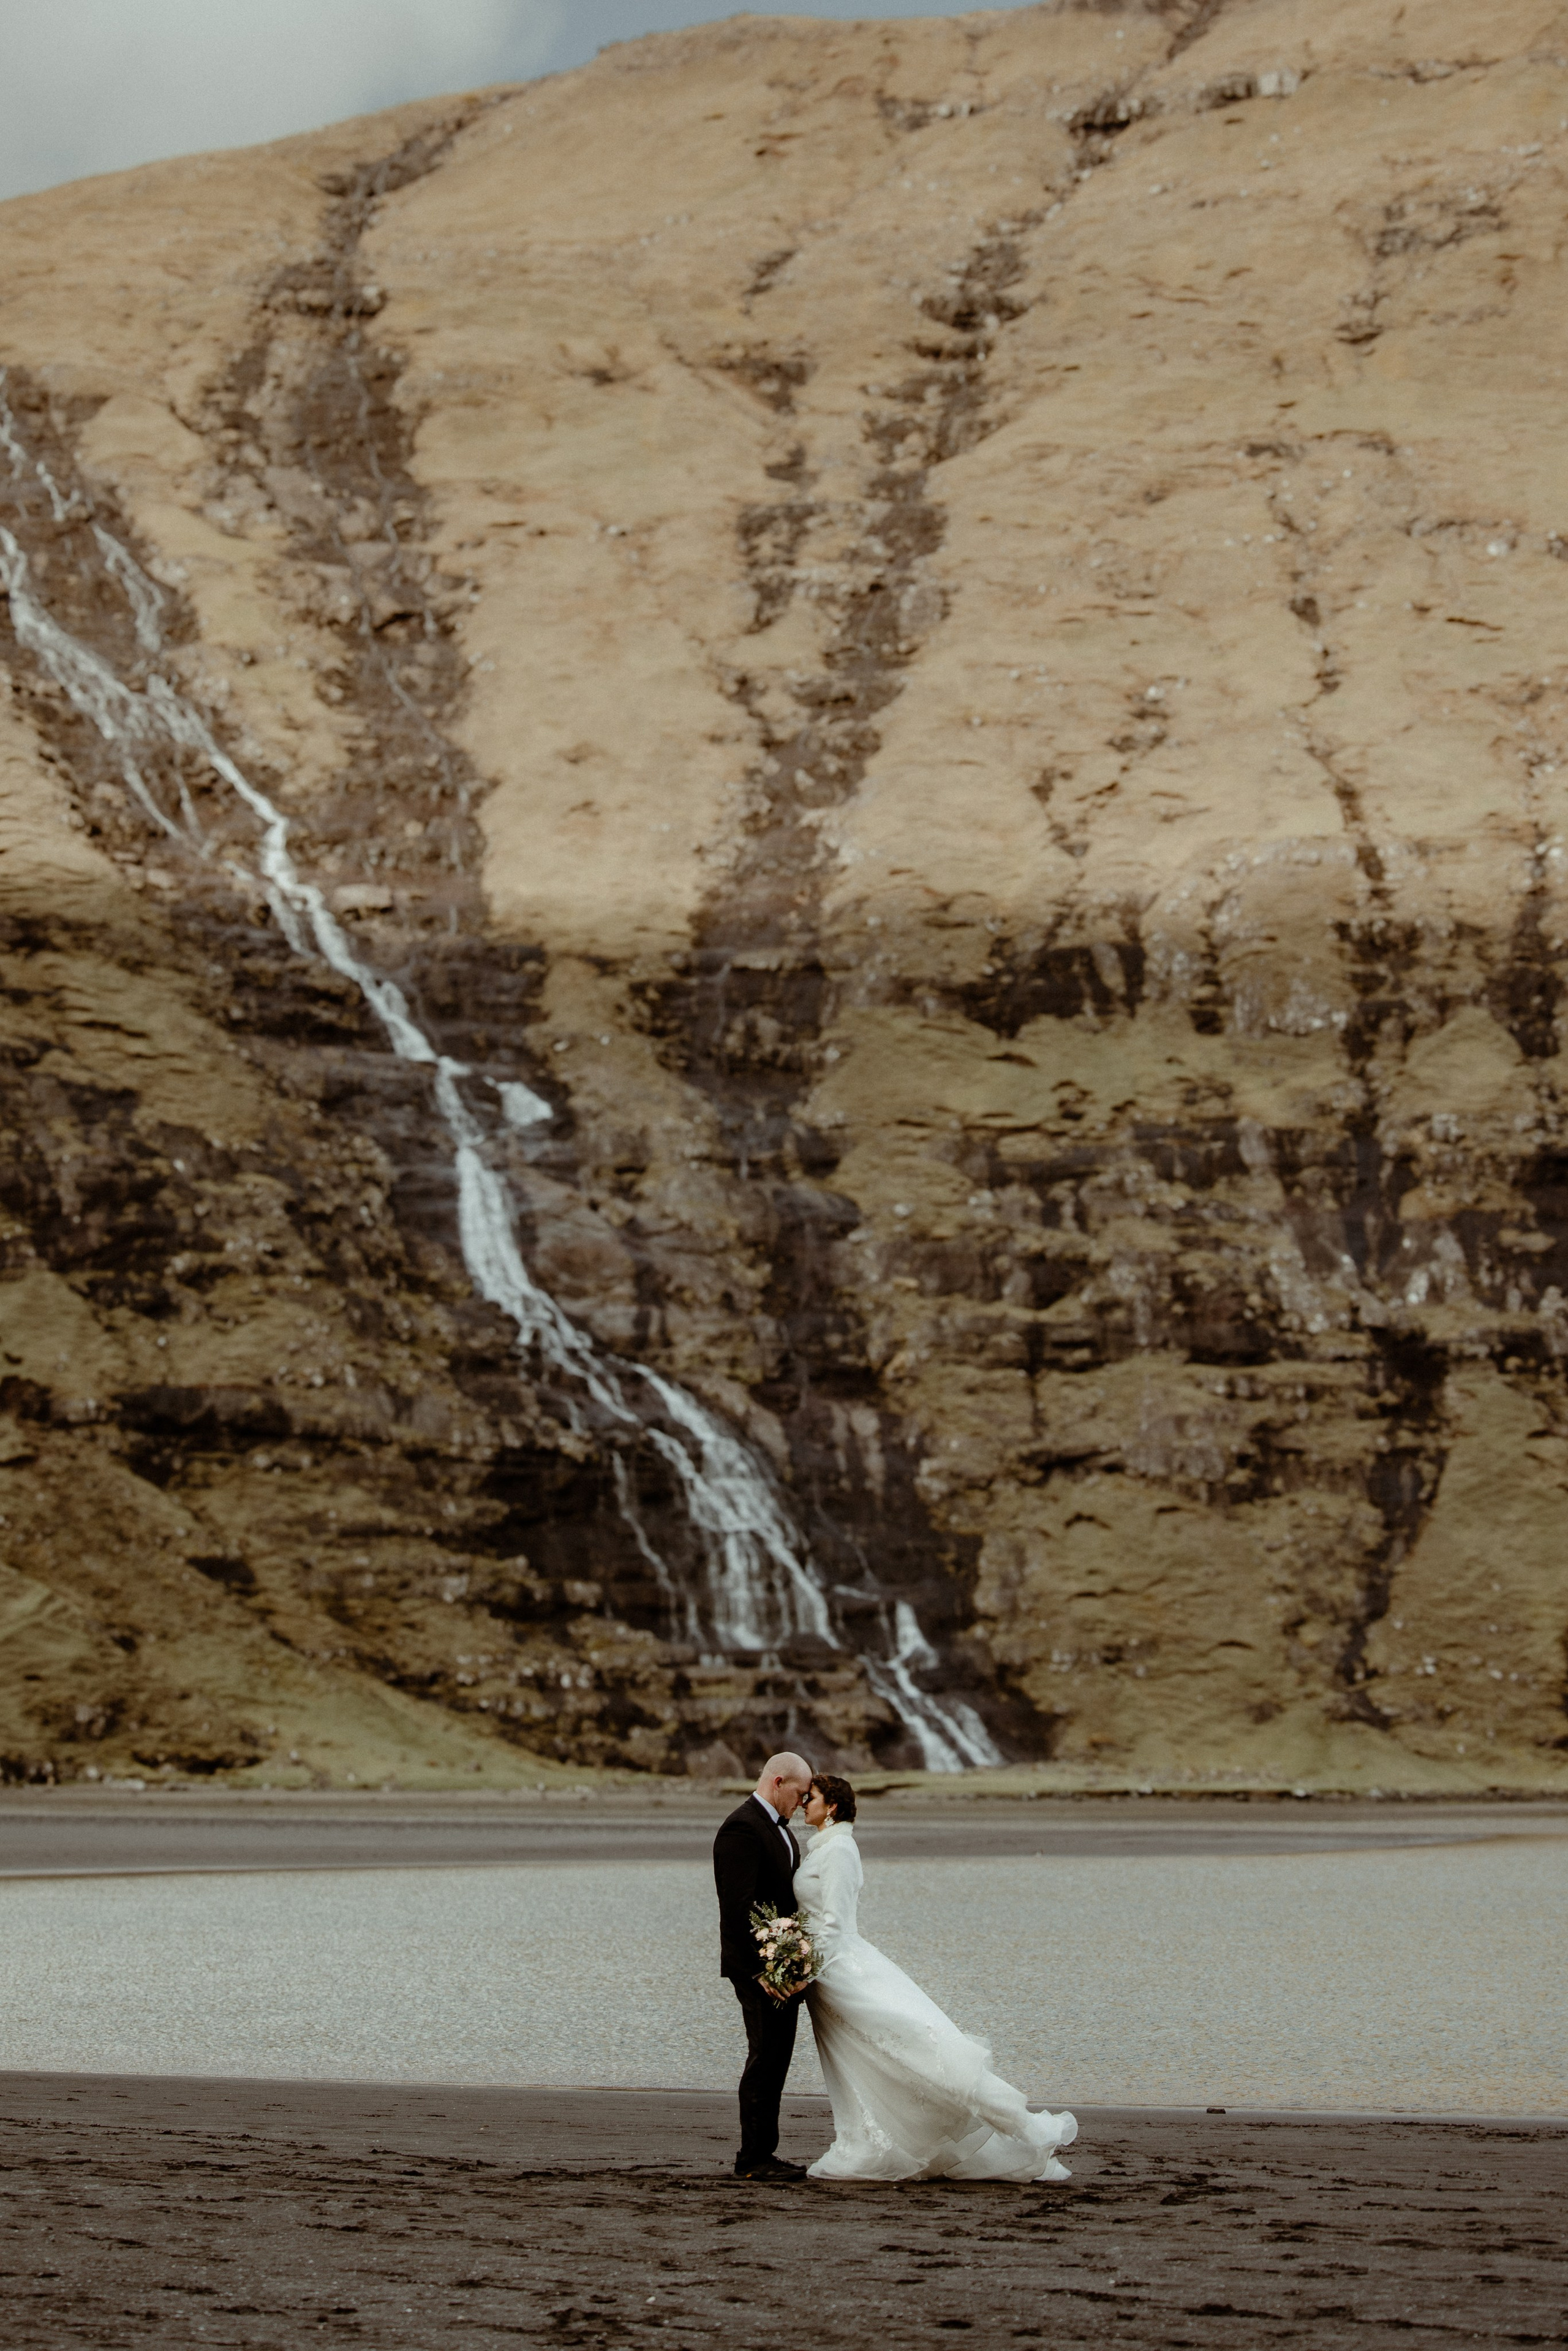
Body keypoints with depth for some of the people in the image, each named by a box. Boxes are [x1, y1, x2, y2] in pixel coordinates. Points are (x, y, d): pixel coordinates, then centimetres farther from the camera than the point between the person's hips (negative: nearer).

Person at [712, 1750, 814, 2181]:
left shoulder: (777, 1827, 17)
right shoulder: (742, 1829, -16)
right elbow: (738, 1907, -22)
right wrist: (761, 1970, -24)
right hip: (758, 1967, -10)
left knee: (775, 2061, 11)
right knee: (765, 2059, -7)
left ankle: (762, 2154, 16)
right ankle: (754, 2159, -3)